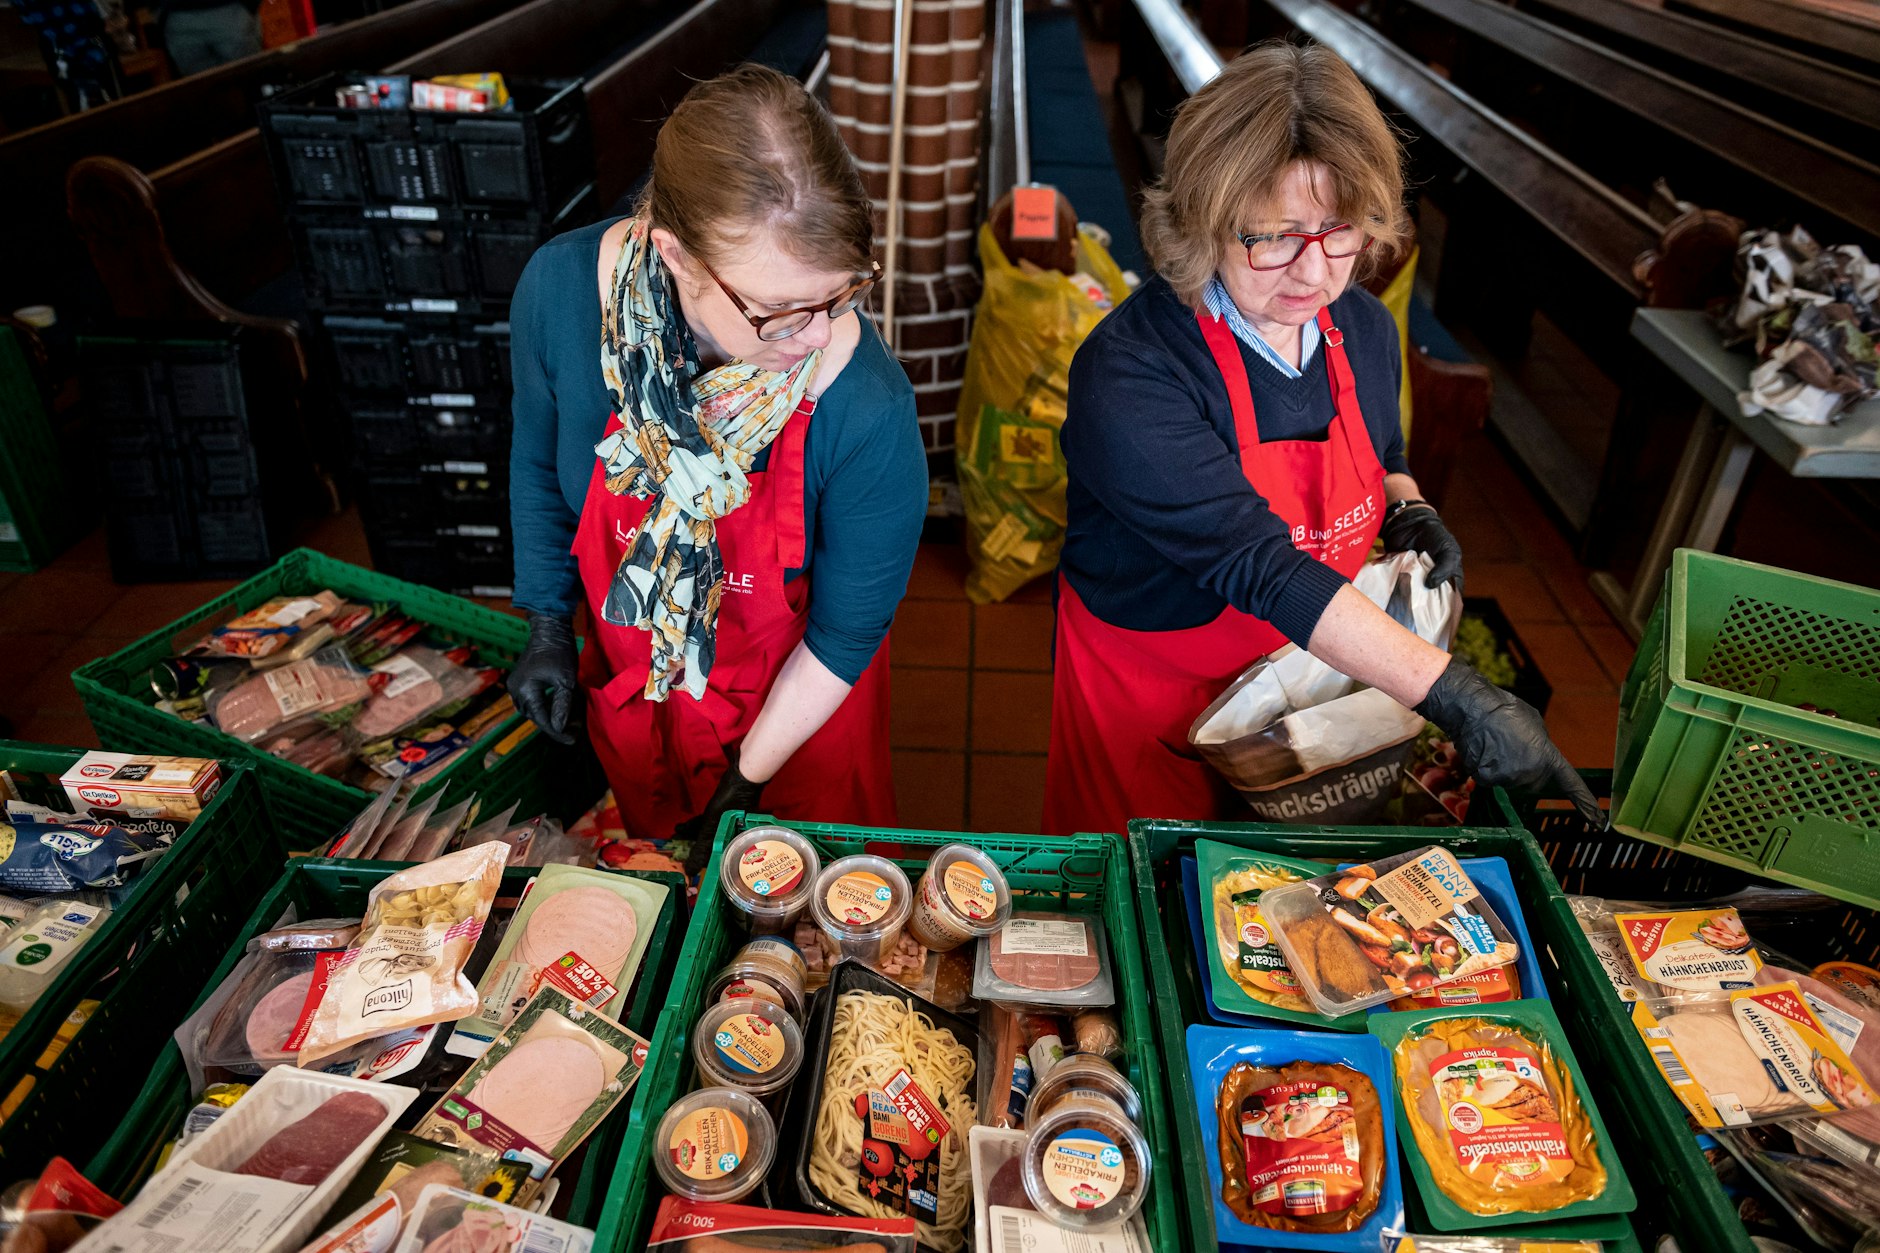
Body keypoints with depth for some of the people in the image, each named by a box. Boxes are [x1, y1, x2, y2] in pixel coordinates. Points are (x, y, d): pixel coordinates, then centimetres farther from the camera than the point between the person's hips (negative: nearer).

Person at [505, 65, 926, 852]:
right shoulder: (563, 287, -28)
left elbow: (847, 632, -21)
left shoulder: (868, 412, -37)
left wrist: (749, 779, -12)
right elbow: (539, 461, -5)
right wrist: (547, 626, 1)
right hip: (628, 685, 3)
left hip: (798, 701, -2)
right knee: (657, 860, 34)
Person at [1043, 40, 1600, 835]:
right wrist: (1452, 697, -39)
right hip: (1149, 695, -5)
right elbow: (1258, 565, -36)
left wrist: (1408, 511, -10)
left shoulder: (1363, 329, -5)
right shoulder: (1130, 376, -30)